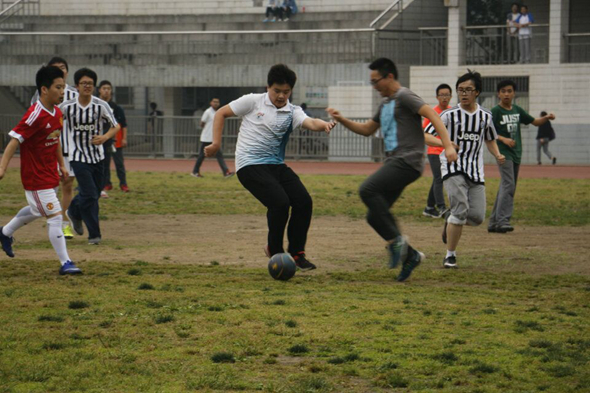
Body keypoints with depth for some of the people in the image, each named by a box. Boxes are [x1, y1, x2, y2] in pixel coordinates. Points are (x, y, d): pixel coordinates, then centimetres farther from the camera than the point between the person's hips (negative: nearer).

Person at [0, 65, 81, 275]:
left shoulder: (57, 113, 4)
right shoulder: (35, 115, -22)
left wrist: (62, 165, 22)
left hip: (50, 174, 9)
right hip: (36, 177, -9)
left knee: (36, 211, 28)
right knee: (55, 217, -10)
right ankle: (65, 263, -5)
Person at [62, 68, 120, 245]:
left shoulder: (101, 105, -8)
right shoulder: (67, 107, -9)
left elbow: (116, 126, -4)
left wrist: (105, 137, -21)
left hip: (97, 156, 3)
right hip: (78, 157, -3)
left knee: (95, 193, 14)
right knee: (89, 195, -11)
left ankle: (74, 212, 45)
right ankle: (94, 234, -1)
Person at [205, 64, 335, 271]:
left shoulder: (292, 112, 4)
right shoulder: (253, 102, -1)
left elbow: (310, 122, -17)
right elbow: (221, 113, 7)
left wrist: (323, 124, -40)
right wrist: (216, 143, 0)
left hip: (276, 165, 5)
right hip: (250, 165, -5)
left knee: (304, 202, -9)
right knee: (280, 202, -21)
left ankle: (296, 253, 7)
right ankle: (275, 251, 1)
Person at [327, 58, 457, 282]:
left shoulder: (404, 97, -5)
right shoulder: (385, 104, 24)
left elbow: (432, 115, -15)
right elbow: (367, 130, 34)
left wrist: (447, 145, -27)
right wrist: (341, 120, 20)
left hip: (407, 161, -9)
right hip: (394, 162, 9)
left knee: (367, 190, -27)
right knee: (374, 217, 3)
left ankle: (395, 240, -21)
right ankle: (410, 255, 11)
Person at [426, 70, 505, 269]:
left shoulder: (485, 116, 7)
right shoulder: (450, 114, -4)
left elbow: (490, 139, 24)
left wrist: (497, 154, 3)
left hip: (476, 171, 4)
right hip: (453, 168, -4)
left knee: (477, 217, -4)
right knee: (461, 210, -20)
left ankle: (451, 222, 31)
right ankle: (450, 256, -7)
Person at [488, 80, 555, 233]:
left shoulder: (517, 110, 13)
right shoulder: (495, 111, -6)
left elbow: (534, 122, 21)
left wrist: (546, 118, 1)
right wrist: (503, 139, -22)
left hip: (516, 153, 7)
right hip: (503, 152, -7)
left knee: (507, 187, 8)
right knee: (508, 185, -20)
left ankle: (494, 223, 12)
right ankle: (502, 220, -25)